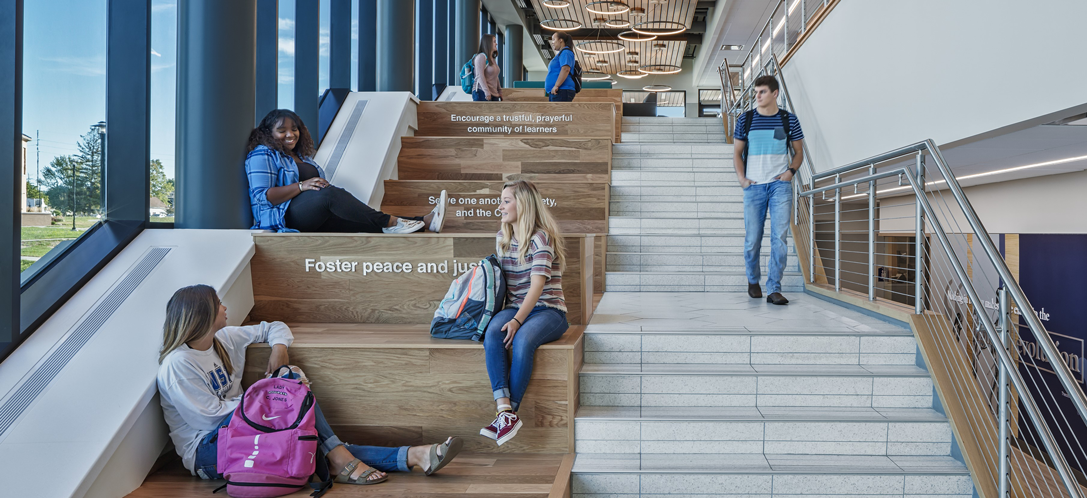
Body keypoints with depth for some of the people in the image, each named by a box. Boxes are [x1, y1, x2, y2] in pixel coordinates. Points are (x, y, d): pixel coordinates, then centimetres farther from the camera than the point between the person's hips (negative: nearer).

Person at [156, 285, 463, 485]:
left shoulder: (224, 339, 8)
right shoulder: (177, 365, -14)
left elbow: (273, 328, 19)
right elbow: (211, 415, -18)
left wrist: (279, 347, -2)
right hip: (205, 453, -7)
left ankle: (412, 457, -27)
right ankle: (337, 460, -24)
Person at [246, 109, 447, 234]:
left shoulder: (300, 155, 26)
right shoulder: (262, 155, 2)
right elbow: (262, 195, -12)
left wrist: (323, 185, 2)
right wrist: (301, 186, -21)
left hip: (314, 220, 8)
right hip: (285, 216, -8)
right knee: (331, 193, -35)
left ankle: (425, 222, -33)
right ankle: (390, 223, -37)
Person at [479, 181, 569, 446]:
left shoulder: (541, 238, -9)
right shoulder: (502, 237, 14)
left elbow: (537, 286, -18)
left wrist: (517, 320, -29)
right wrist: (503, 316, 1)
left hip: (547, 310, -5)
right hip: (514, 307, 5)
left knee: (522, 340, -36)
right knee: (492, 334, -28)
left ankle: (508, 413, -27)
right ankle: (505, 412, -38)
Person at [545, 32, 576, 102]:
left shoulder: (565, 52, -6)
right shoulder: (561, 54, 26)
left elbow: (565, 69, -21)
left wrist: (556, 86, -24)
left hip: (562, 91, -11)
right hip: (554, 93, 11)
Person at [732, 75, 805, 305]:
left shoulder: (789, 119, 5)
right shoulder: (745, 120, 5)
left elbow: (799, 152, 12)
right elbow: (737, 153, 10)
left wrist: (791, 170, -6)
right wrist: (741, 178, -3)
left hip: (780, 185, 0)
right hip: (754, 186, 1)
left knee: (779, 237, -8)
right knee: (752, 239, 4)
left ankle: (774, 289, -3)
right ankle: (753, 280, 29)